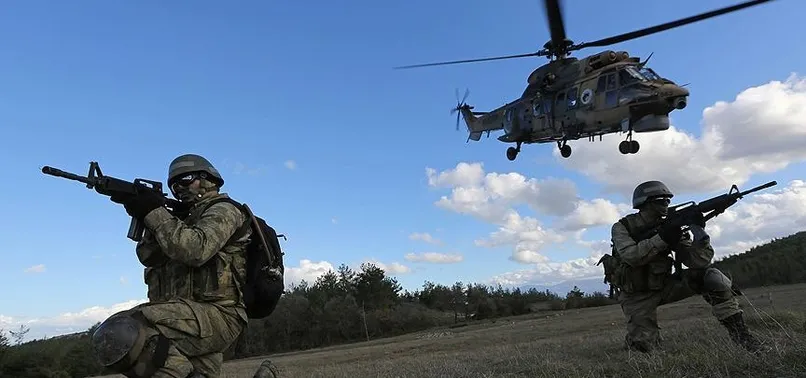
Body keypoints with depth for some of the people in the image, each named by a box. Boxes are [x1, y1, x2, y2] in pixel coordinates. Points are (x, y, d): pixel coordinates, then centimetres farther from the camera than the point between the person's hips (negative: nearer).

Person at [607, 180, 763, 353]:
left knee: (710, 276, -16)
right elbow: (630, 256, -29)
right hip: (637, 296, -3)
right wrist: (661, 238, -31)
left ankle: (738, 330, -8)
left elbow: (697, 261, -10)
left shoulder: (669, 227, -1)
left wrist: (699, 232, -25)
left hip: (663, 286, 4)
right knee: (644, 345, -18)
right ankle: (634, 339, 19)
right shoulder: (621, 227, -10)